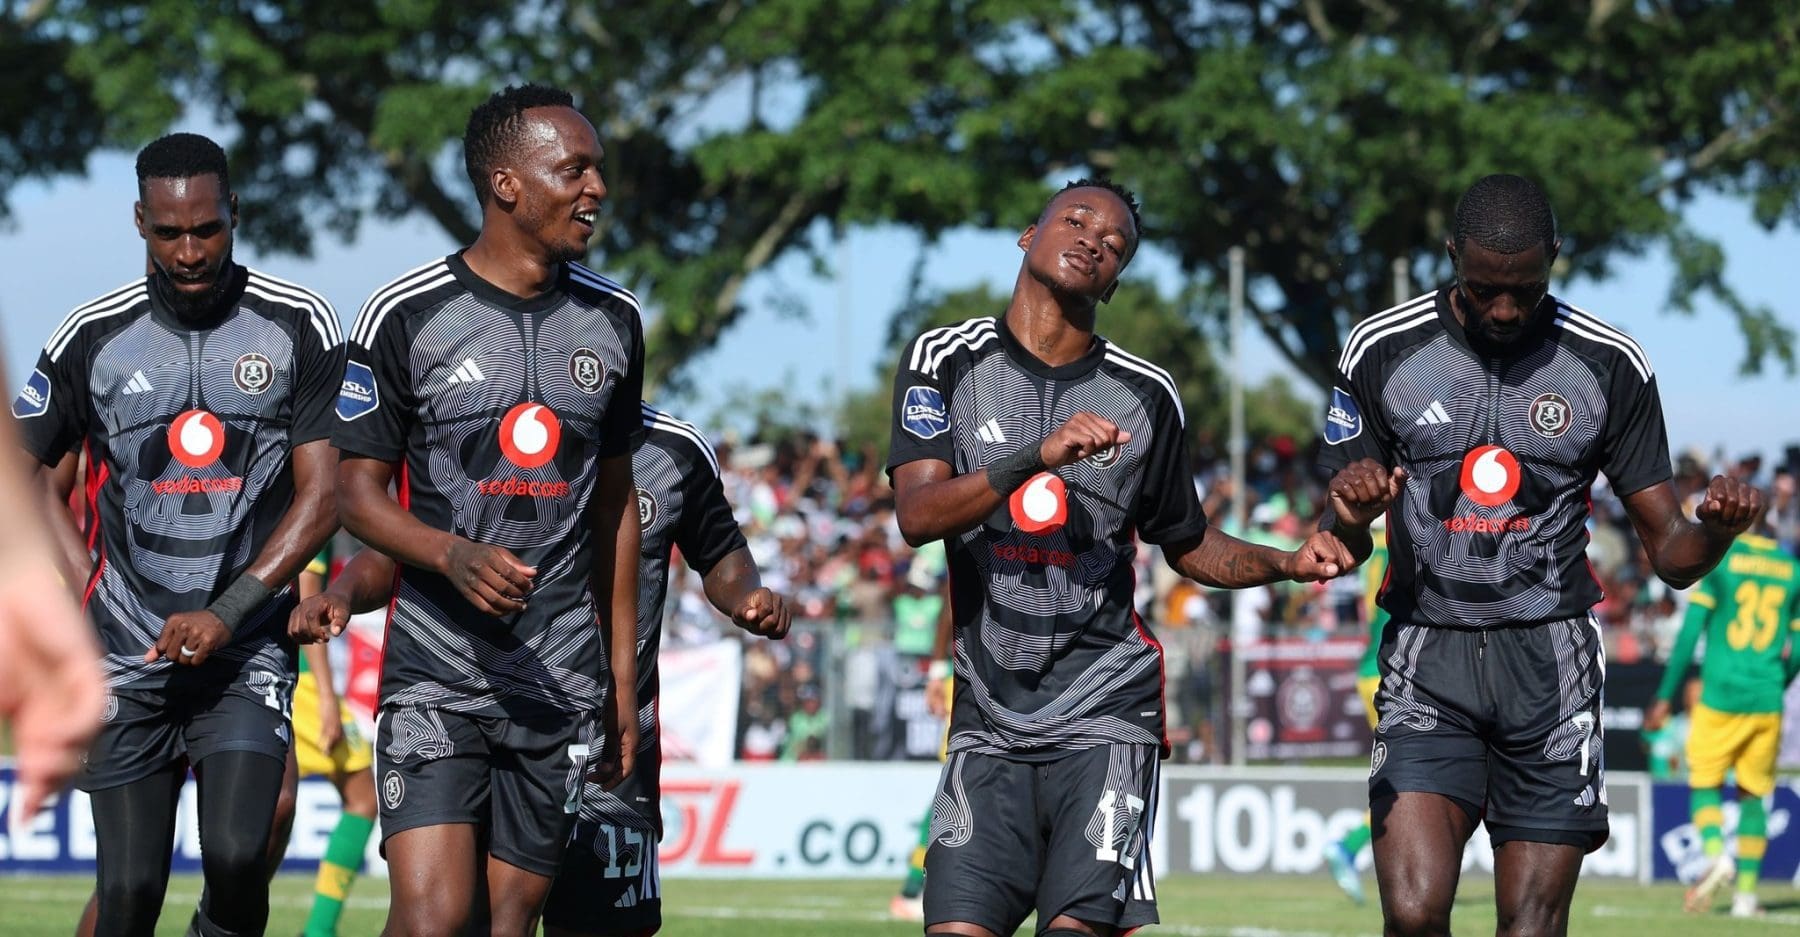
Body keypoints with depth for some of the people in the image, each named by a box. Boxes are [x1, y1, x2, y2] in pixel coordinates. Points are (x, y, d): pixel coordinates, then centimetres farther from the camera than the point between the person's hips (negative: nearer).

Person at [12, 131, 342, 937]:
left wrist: (226, 614, -13)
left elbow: (321, 496, -4)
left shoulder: (297, 326, -1)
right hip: (128, 659, 1)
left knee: (236, 859, -20)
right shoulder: (93, 337, 2)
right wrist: (74, 582, -2)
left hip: (247, 652, -1)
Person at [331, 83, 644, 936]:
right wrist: (455, 555, -21)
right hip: (436, 677, -4)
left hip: (563, 684, 4)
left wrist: (622, 680, 15)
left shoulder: (612, 321, 9)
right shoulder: (405, 317, -5)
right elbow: (358, 490, -1)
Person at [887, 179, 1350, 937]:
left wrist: (1289, 563, 1)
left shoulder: (1144, 396, 6)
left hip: (1105, 711, 0)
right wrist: (1037, 457, -25)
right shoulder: (946, 361, 3)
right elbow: (916, 516, -11)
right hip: (989, 721, 1)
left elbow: (1187, 544, 19)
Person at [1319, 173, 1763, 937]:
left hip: (1551, 667, 0)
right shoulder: (1381, 352, 2)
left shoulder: (1609, 365, 2)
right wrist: (1349, 514, -15)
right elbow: (1337, 551, 9)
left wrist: (1717, 529, -18)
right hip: (1429, 665, 0)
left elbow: (1668, 553, 5)